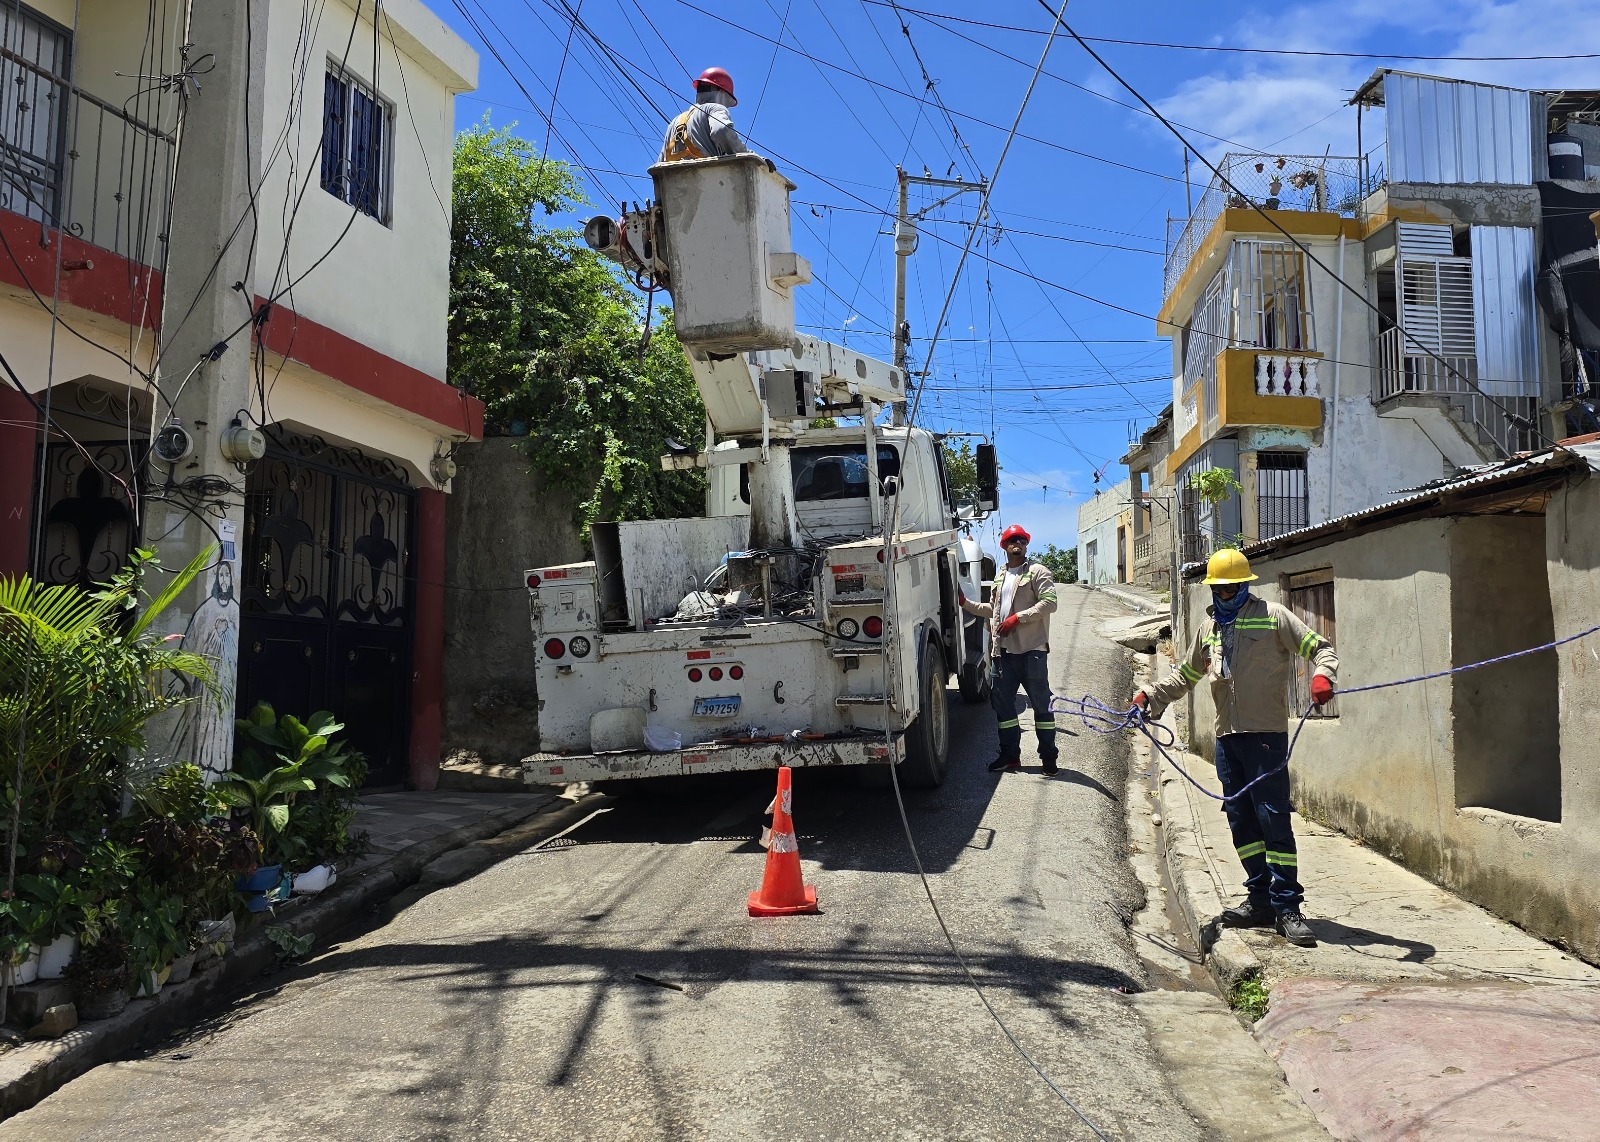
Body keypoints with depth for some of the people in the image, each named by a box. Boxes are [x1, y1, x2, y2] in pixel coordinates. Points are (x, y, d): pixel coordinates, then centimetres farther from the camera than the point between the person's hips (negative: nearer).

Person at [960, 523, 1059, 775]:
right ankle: (1010, 755, 18)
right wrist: (965, 603, 19)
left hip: (1031, 649, -7)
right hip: (1004, 650, 7)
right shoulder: (1000, 577, 21)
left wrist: (1018, 618, -18)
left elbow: (1049, 603, -13)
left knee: (1040, 702, -1)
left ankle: (1048, 757, 6)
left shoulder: (1037, 572, -1)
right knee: (1001, 700, 8)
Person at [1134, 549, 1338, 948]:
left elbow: (1321, 647, -4)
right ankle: (1261, 899, 17)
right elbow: (1185, 674, 30)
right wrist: (1150, 696, 21)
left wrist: (1323, 676, -24)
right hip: (1226, 736, 6)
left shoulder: (1272, 616, 0)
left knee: (1273, 818, -9)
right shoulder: (1209, 628, 19)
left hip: (1265, 734, -6)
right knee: (1240, 820, 8)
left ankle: (1287, 907, -4)